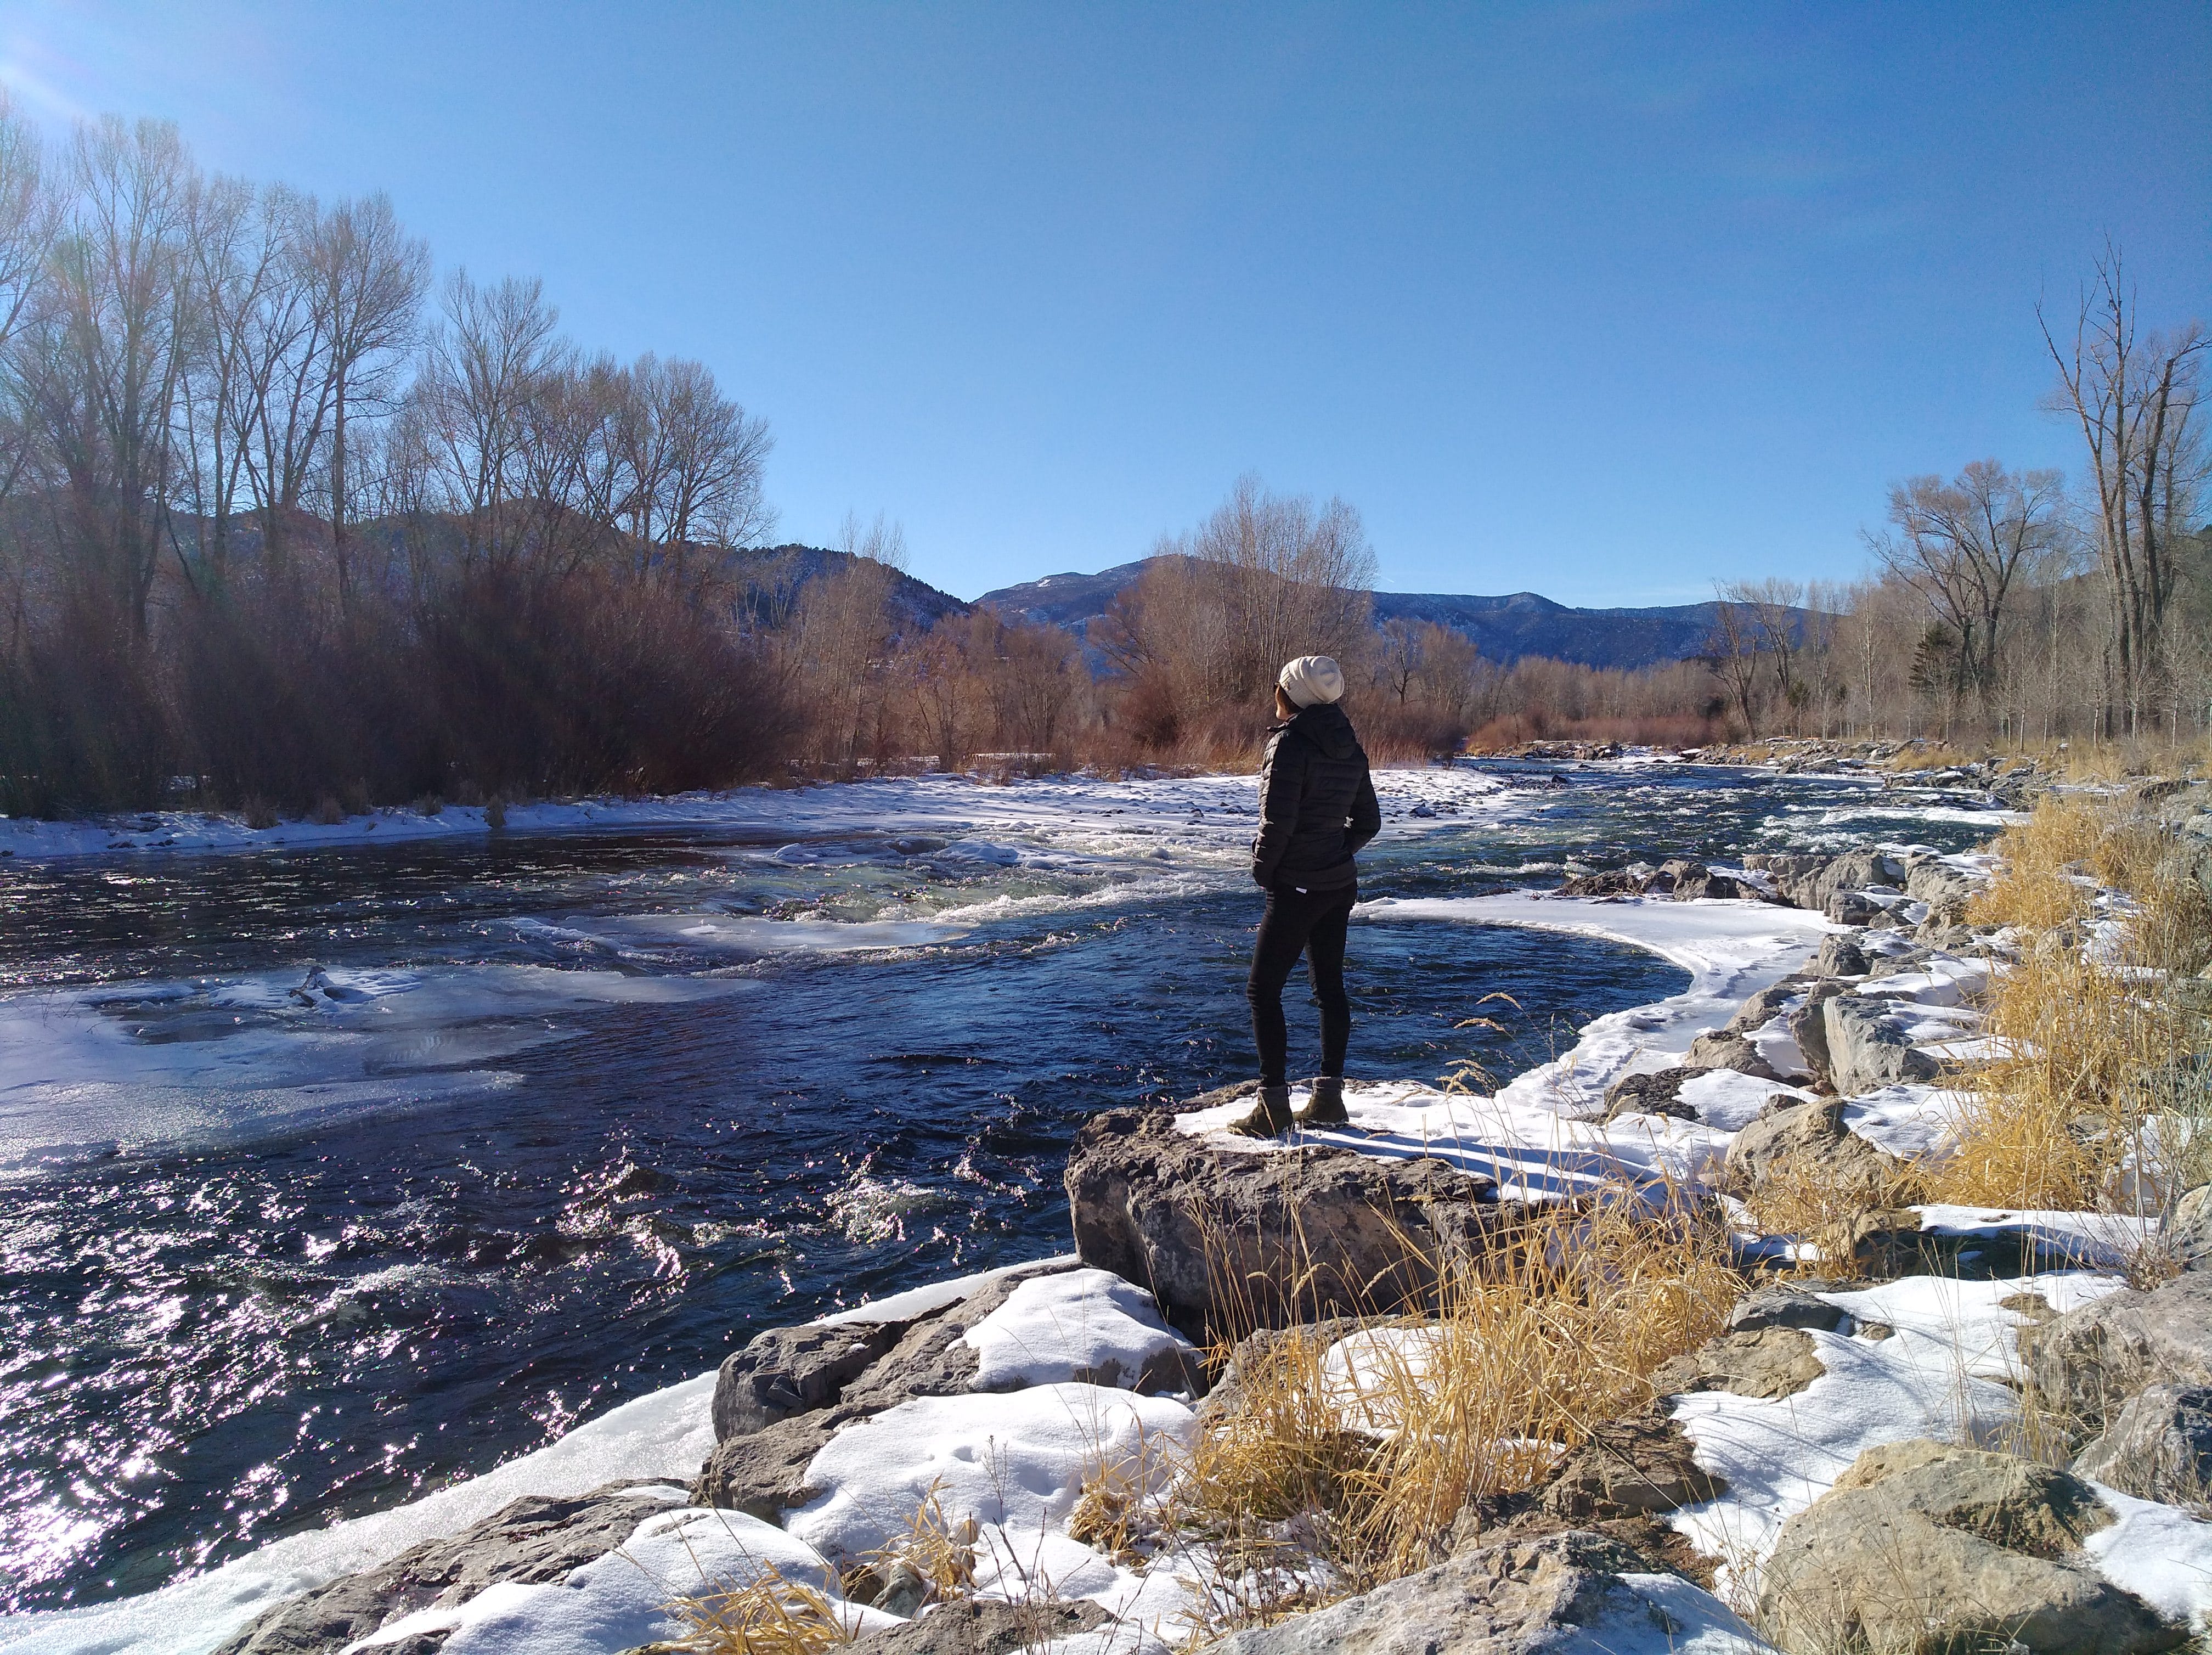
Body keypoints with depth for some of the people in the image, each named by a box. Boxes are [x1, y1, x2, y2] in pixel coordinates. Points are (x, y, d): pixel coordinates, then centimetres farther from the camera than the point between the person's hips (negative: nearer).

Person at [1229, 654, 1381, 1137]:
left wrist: (1262, 867, -6)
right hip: (1340, 884, 8)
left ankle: (1274, 1106, -1)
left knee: (1264, 990, 0)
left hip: (1297, 888, -8)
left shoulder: (1290, 742, -16)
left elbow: (1278, 820, -20)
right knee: (1330, 987, 14)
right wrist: (1337, 853, 15)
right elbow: (1368, 821, 13)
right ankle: (1329, 1097, 20)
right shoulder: (1349, 747, 8)